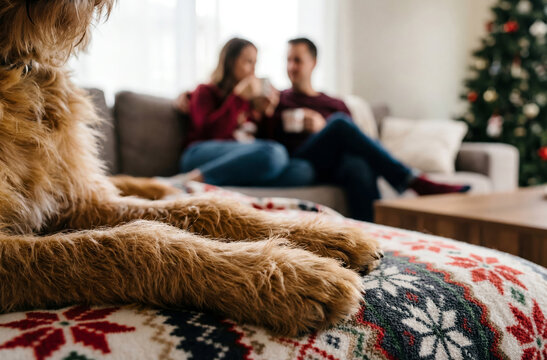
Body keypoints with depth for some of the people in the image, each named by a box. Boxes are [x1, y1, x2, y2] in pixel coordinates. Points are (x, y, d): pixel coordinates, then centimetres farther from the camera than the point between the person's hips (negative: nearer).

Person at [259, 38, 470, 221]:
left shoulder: (335, 105, 30)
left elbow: (352, 140, 13)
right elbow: (265, 135, 6)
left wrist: (323, 127, -4)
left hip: (334, 165, 2)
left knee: (359, 166, -36)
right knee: (340, 122, -30)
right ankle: (415, 182, -34)